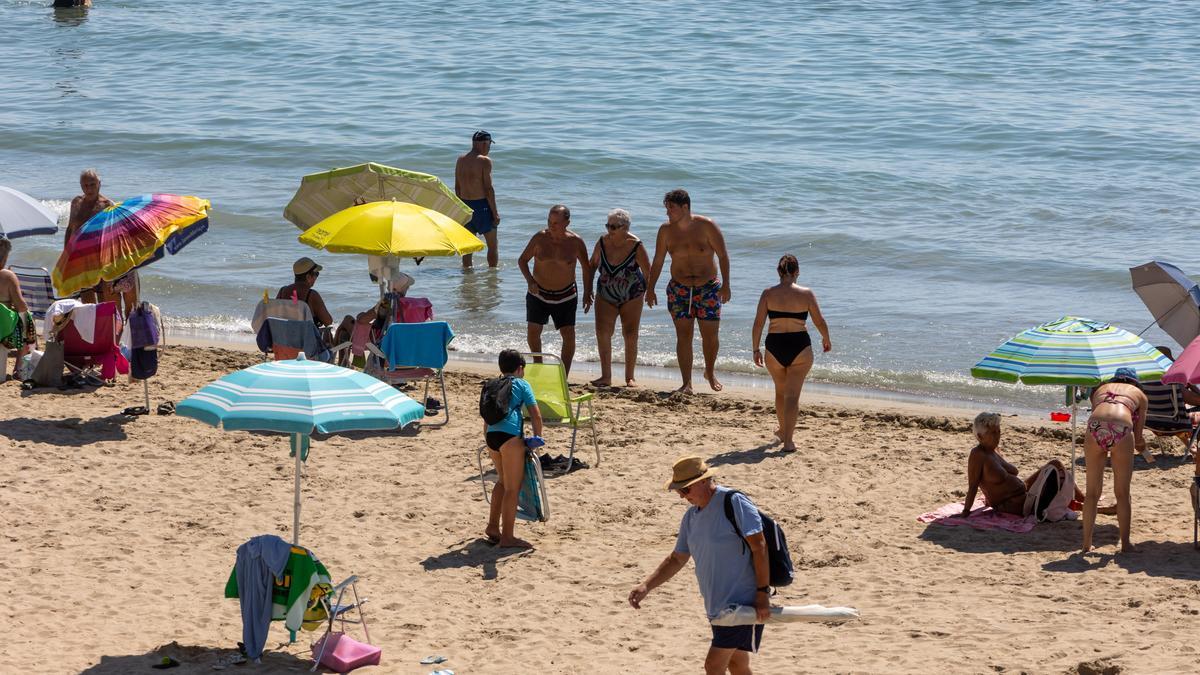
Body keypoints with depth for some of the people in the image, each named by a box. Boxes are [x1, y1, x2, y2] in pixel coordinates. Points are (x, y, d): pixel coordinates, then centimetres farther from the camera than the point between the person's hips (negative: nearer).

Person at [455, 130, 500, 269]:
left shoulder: (460, 160, 6)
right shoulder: (485, 161, -13)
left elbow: (457, 187, 10)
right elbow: (488, 188, -16)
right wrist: (495, 212, -11)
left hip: (465, 205, 6)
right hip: (481, 204, -6)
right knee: (493, 245, 7)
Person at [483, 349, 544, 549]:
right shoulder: (522, 385, 9)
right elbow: (536, 415, 3)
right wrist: (538, 439, 12)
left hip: (491, 435, 6)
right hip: (510, 435, -6)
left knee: (503, 481, 26)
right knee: (513, 487, 0)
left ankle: (493, 526, 28)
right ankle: (507, 537, -1)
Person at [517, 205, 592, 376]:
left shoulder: (576, 242, -11)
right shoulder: (540, 238, -10)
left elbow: (587, 268, 3)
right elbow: (522, 260, 1)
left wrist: (587, 294, -1)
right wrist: (530, 280, -15)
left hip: (565, 296, -1)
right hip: (538, 293, 1)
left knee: (568, 335, -8)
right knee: (533, 331, -3)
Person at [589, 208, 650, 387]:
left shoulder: (636, 246, -17)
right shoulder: (602, 242, -7)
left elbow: (648, 272, -9)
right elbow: (593, 265, 8)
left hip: (631, 298, -3)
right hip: (605, 296, 3)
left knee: (630, 336, 0)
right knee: (602, 333, -9)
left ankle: (629, 377, 11)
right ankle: (606, 376, -4)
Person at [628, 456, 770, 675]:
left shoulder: (735, 502, -16)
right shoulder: (691, 517, 10)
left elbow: (759, 546, -18)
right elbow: (677, 559, 18)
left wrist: (763, 593, -20)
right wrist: (646, 586, 6)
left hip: (744, 603, -9)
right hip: (717, 605, 9)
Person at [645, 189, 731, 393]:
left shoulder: (706, 226, -11)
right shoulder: (666, 230, -3)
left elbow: (723, 255, -8)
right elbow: (657, 262, 5)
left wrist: (725, 284, -15)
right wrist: (650, 288, 5)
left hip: (708, 288, -1)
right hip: (679, 290, 2)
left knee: (711, 335, 2)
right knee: (683, 335, -4)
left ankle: (710, 372, 28)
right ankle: (687, 383, -2)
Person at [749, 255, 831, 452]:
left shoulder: (768, 294, -2)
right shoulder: (806, 294, -4)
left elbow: (758, 323, -5)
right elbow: (820, 322, 2)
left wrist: (756, 349, 4)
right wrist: (826, 340, 21)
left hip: (774, 347, 2)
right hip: (800, 347, -2)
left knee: (781, 391, 23)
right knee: (793, 394, 1)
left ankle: (784, 431, 41)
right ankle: (788, 441, -8)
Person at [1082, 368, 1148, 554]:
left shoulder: (1100, 389, 35)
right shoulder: (1139, 394, 28)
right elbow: (1138, 437, 21)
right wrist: (1140, 443, 45)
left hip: (1095, 427, 2)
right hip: (1121, 429, -2)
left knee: (1092, 493, 14)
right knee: (1122, 493, 13)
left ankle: (1086, 543, 15)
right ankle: (1125, 543, 15)